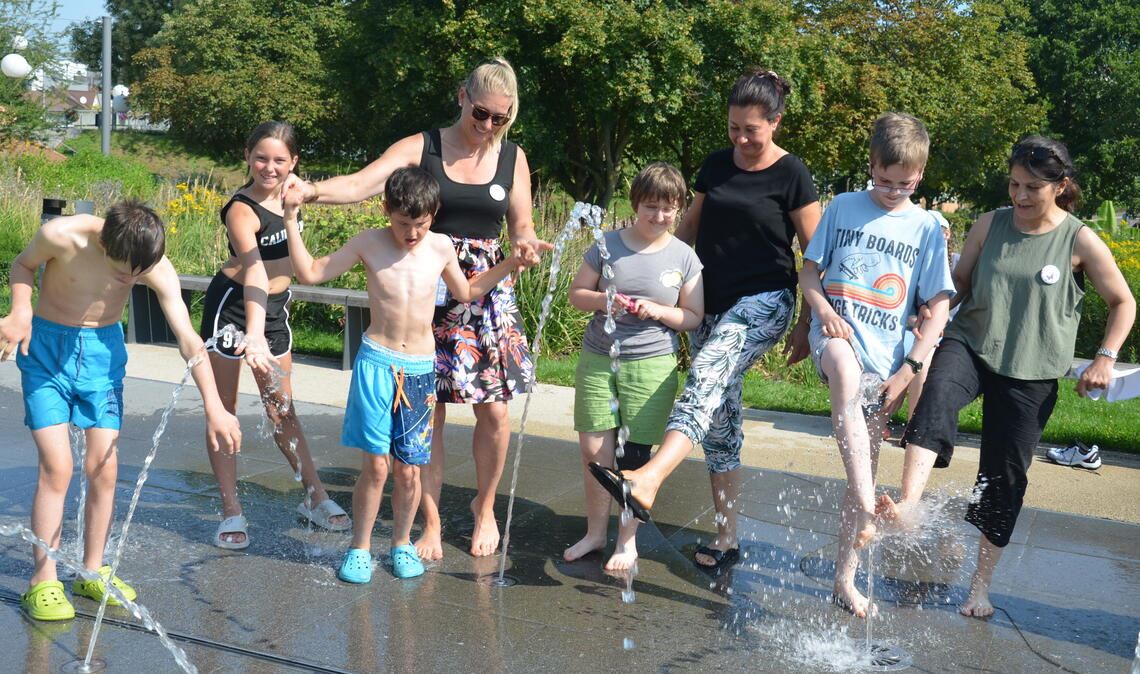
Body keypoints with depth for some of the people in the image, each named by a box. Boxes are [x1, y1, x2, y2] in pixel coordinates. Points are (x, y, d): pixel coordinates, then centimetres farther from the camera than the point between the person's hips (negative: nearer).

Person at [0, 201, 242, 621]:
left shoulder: (155, 268, -21)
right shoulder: (61, 236, -26)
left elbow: (188, 339, -19)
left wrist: (215, 408, -23)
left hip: (103, 350, 2)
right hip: (46, 345, -2)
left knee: (104, 466, 0)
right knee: (57, 465, -10)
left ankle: (92, 572, 17)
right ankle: (43, 582, 2)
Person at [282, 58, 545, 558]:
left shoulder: (512, 157, 7)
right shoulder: (421, 148, -1)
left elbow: (521, 228, 10)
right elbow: (360, 185, -14)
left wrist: (526, 245, -14)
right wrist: (310, 190, -33)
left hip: (487, 292, 2)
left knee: (494, 411, 0)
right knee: (427, 411, 0)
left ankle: (485, 508, 26)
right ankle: (430, 523, 17)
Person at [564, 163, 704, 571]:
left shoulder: (684, 257, 0)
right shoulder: (608, 245, 2)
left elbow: (694, 317, 4)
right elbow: (576, 294, 8)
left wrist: (656, 311, -14)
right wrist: (603, 300, -13)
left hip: (651, 365, -1)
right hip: (597, 360, 2)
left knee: (634, 455, 3)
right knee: (593, 449, 3)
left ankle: (628, 541, 20)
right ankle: (595, 532, 23)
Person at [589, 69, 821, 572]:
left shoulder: (791, 175, -4)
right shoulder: (716, 165, 10)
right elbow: (689, 228, 19)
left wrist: (806, 325, -4)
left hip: (763, 303, -6)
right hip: (711, 304, 6)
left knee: (705, 378, -31)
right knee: (719, 420, 5)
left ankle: (647, 481, -48)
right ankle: (726, 540, 11)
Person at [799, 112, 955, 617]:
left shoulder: (927, 227, 5)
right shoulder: (843, 208, 6)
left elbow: (939, 307, 3)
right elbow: (808, 271, 11)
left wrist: (908, 370, -7)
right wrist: (823, 308, -11)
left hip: (886, 358, 1)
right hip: (836, 334, -1)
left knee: (865, 470, 5)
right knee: (845, 371, -39)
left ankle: (845, 579, 20)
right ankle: (867, 510, -41)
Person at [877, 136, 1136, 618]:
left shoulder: (1081, 242, -4)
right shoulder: (990, 225, 2)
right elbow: (960, 282, 11)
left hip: (1030, 375, -1)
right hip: (970, 344, 1)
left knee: (1005, 476, 5)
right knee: (937, 393, -35)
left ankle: (981, 585, 21)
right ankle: (908, 506, -47)